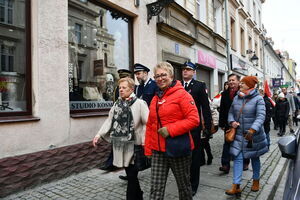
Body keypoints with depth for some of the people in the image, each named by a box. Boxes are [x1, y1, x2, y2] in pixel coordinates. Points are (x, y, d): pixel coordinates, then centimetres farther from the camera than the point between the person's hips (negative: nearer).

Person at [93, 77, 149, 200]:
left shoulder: (139, 103, -10)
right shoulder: (117, 103, 9)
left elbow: (148, 123, -12)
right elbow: (109, 120, 11)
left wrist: (145, 139, -21)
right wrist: (99, 135, 5)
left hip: (133, 144, -6)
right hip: (120, 143, 6)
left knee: (132, 175, 3)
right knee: (129, 174, 18)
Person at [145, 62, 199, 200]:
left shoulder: (182, 94, -8)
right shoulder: (155, 98, 10)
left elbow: (194, 120, -16)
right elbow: (150, 126, 13)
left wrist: (170, 129, -21)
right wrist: (148, 149, 12)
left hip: (177, 149, -5)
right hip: (158, 151, 5)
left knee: (183, 185, 16)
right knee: (156, 189, 6)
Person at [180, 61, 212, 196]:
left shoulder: (200, 86, -2)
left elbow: (205, 107, -4)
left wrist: (207, 126, -7)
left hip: (194, 127, -3)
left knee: (194, 157, 10)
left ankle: (193, 185, 28)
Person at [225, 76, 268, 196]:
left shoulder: (258, 99, -10)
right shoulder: (236, 98, 4)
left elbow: (261, 116, -20)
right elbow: (231, 112, 12)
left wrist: (252, 130, -33)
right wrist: (232, 122, -9)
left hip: (254, 135, -3)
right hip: (239, 134, 3)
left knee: (254, 158, 15)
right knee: (237, 158, -2)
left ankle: (256, 181, 37)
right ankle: (236, 186, 2)